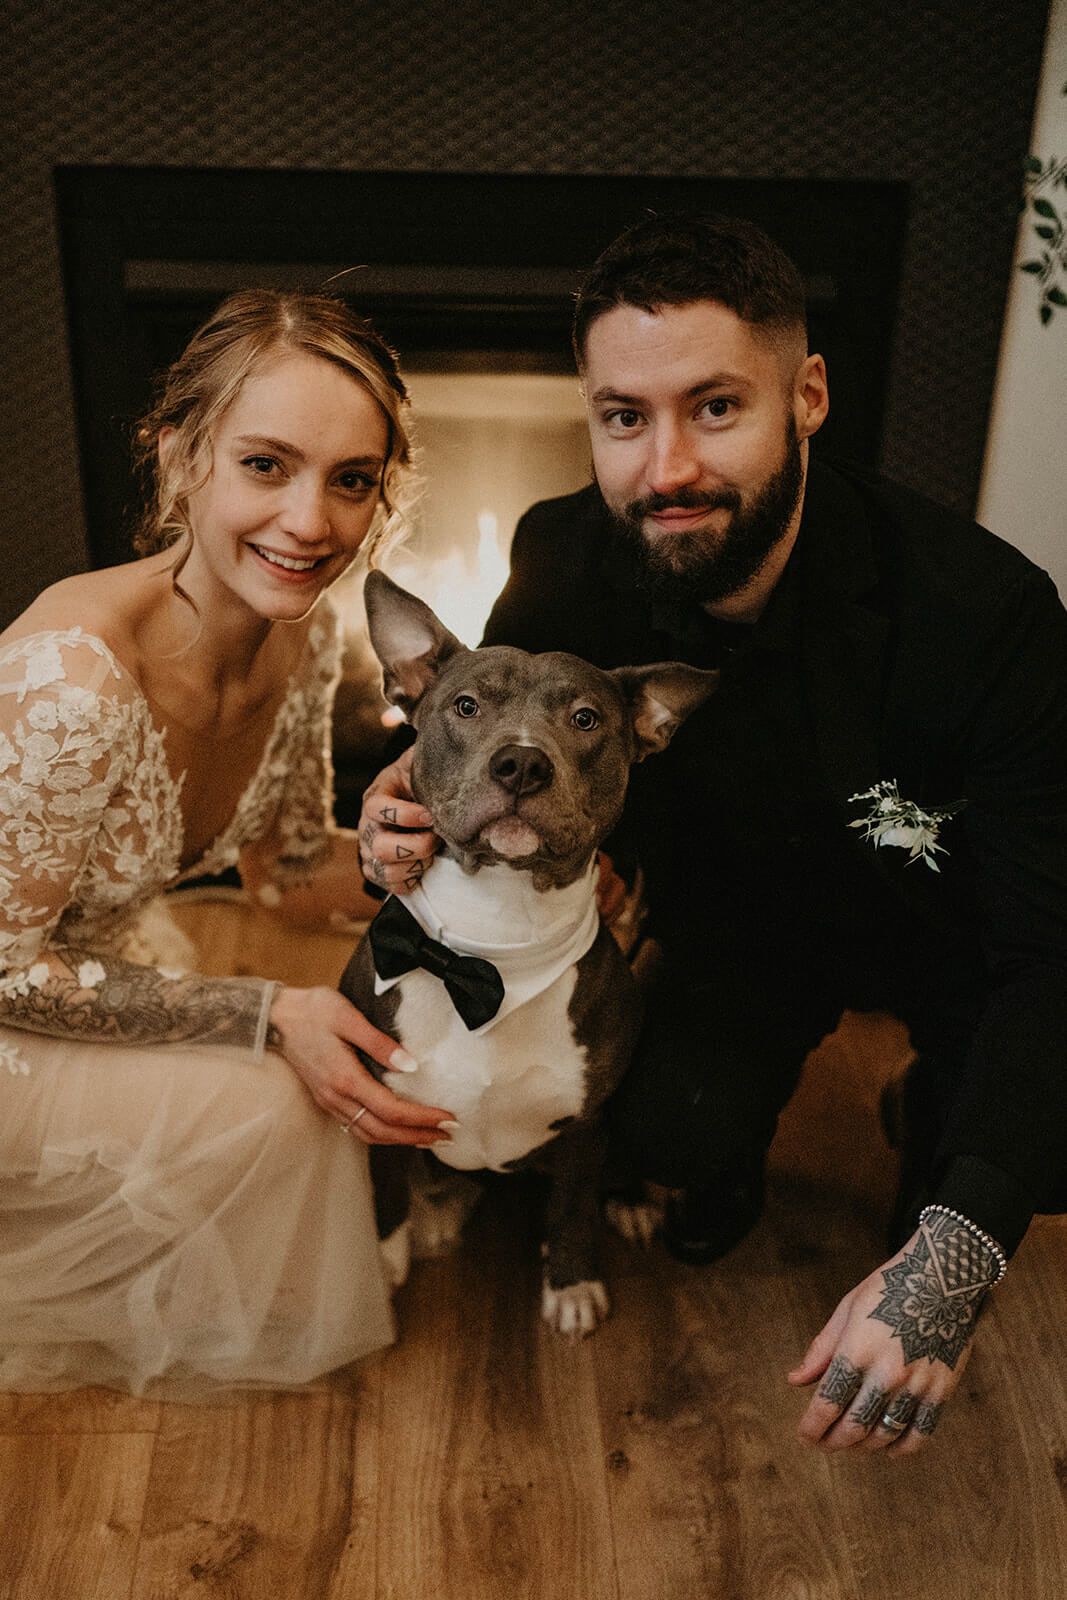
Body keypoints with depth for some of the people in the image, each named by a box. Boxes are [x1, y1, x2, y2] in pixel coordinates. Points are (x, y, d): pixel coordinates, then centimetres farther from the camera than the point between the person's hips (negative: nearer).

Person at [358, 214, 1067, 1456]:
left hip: (946, 928, -1)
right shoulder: (565, 565, -21)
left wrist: (952, 1260, -43)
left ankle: (924, 1120, 16)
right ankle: (729, 1159, 18)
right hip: (741, 920, 2)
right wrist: (416, 814, -30)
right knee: (672, 1131, -23)